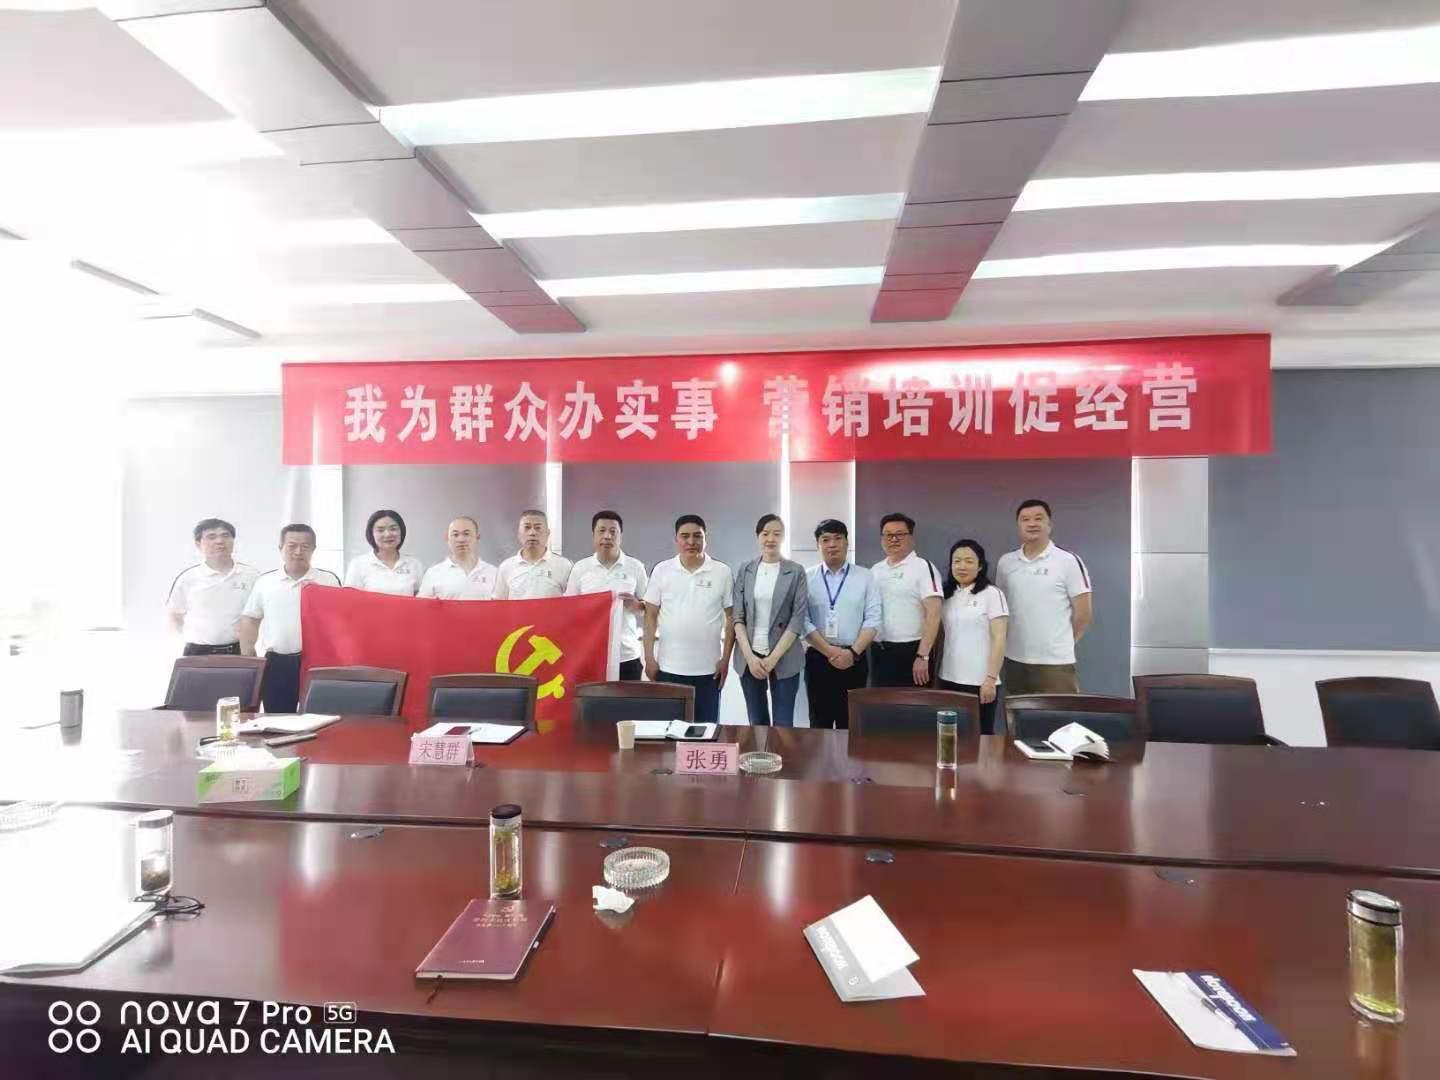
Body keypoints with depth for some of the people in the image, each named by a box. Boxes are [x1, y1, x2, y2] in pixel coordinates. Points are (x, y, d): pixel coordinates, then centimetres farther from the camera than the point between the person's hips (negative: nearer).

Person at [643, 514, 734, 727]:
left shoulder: (722, 572, -1)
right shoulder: (661, 570, 0)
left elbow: (731, 617, 2)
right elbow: (650, 616, 3)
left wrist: (725, 659, -2)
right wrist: (649, 657, -1)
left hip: (708, 668, 0)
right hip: (669, 667, 1)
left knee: (707, 727, 10)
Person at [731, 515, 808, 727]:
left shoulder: (796, 571, -1)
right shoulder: (745, 571, 5)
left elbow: (798, 618, -6)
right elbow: (738, 617, 2)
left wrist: (774, 657, -11)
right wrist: (750, 656, -9)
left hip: (784, 659, -2)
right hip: (749, 657, 2)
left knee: (783, 724, 1)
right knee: (757, 724, 11)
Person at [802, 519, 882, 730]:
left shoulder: (866, 577, 3)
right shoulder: (807, 578, 1)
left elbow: (873, 619, -3)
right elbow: (803, 621, -5)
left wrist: (853, 652, -13)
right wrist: (829, 651, -13)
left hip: (854, 660, 0)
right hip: (818, 659, 0)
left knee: (850, 724, 6)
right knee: (820, 723, 8)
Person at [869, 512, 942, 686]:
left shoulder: (924, 567, -7)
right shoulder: (875, 570, 11)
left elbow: (933, 614, -13)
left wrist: (923, 656, -18)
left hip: (911, 651, -5)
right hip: (879, 652, 5)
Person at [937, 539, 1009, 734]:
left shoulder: (992, 594, -5)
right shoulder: (948, 595, 9)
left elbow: (999, 639, -8)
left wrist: (991, 678, -14)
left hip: (979, 681, -4)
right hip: (949, 679, 5)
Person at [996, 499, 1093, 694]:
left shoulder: (1068, 561, -5)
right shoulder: (1005, 562, 6)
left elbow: (1084, 612, -3)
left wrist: (1063, 643, 5)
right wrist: (1022, 637, 11)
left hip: (1056, 661, -4)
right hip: (1015, 659, 4)